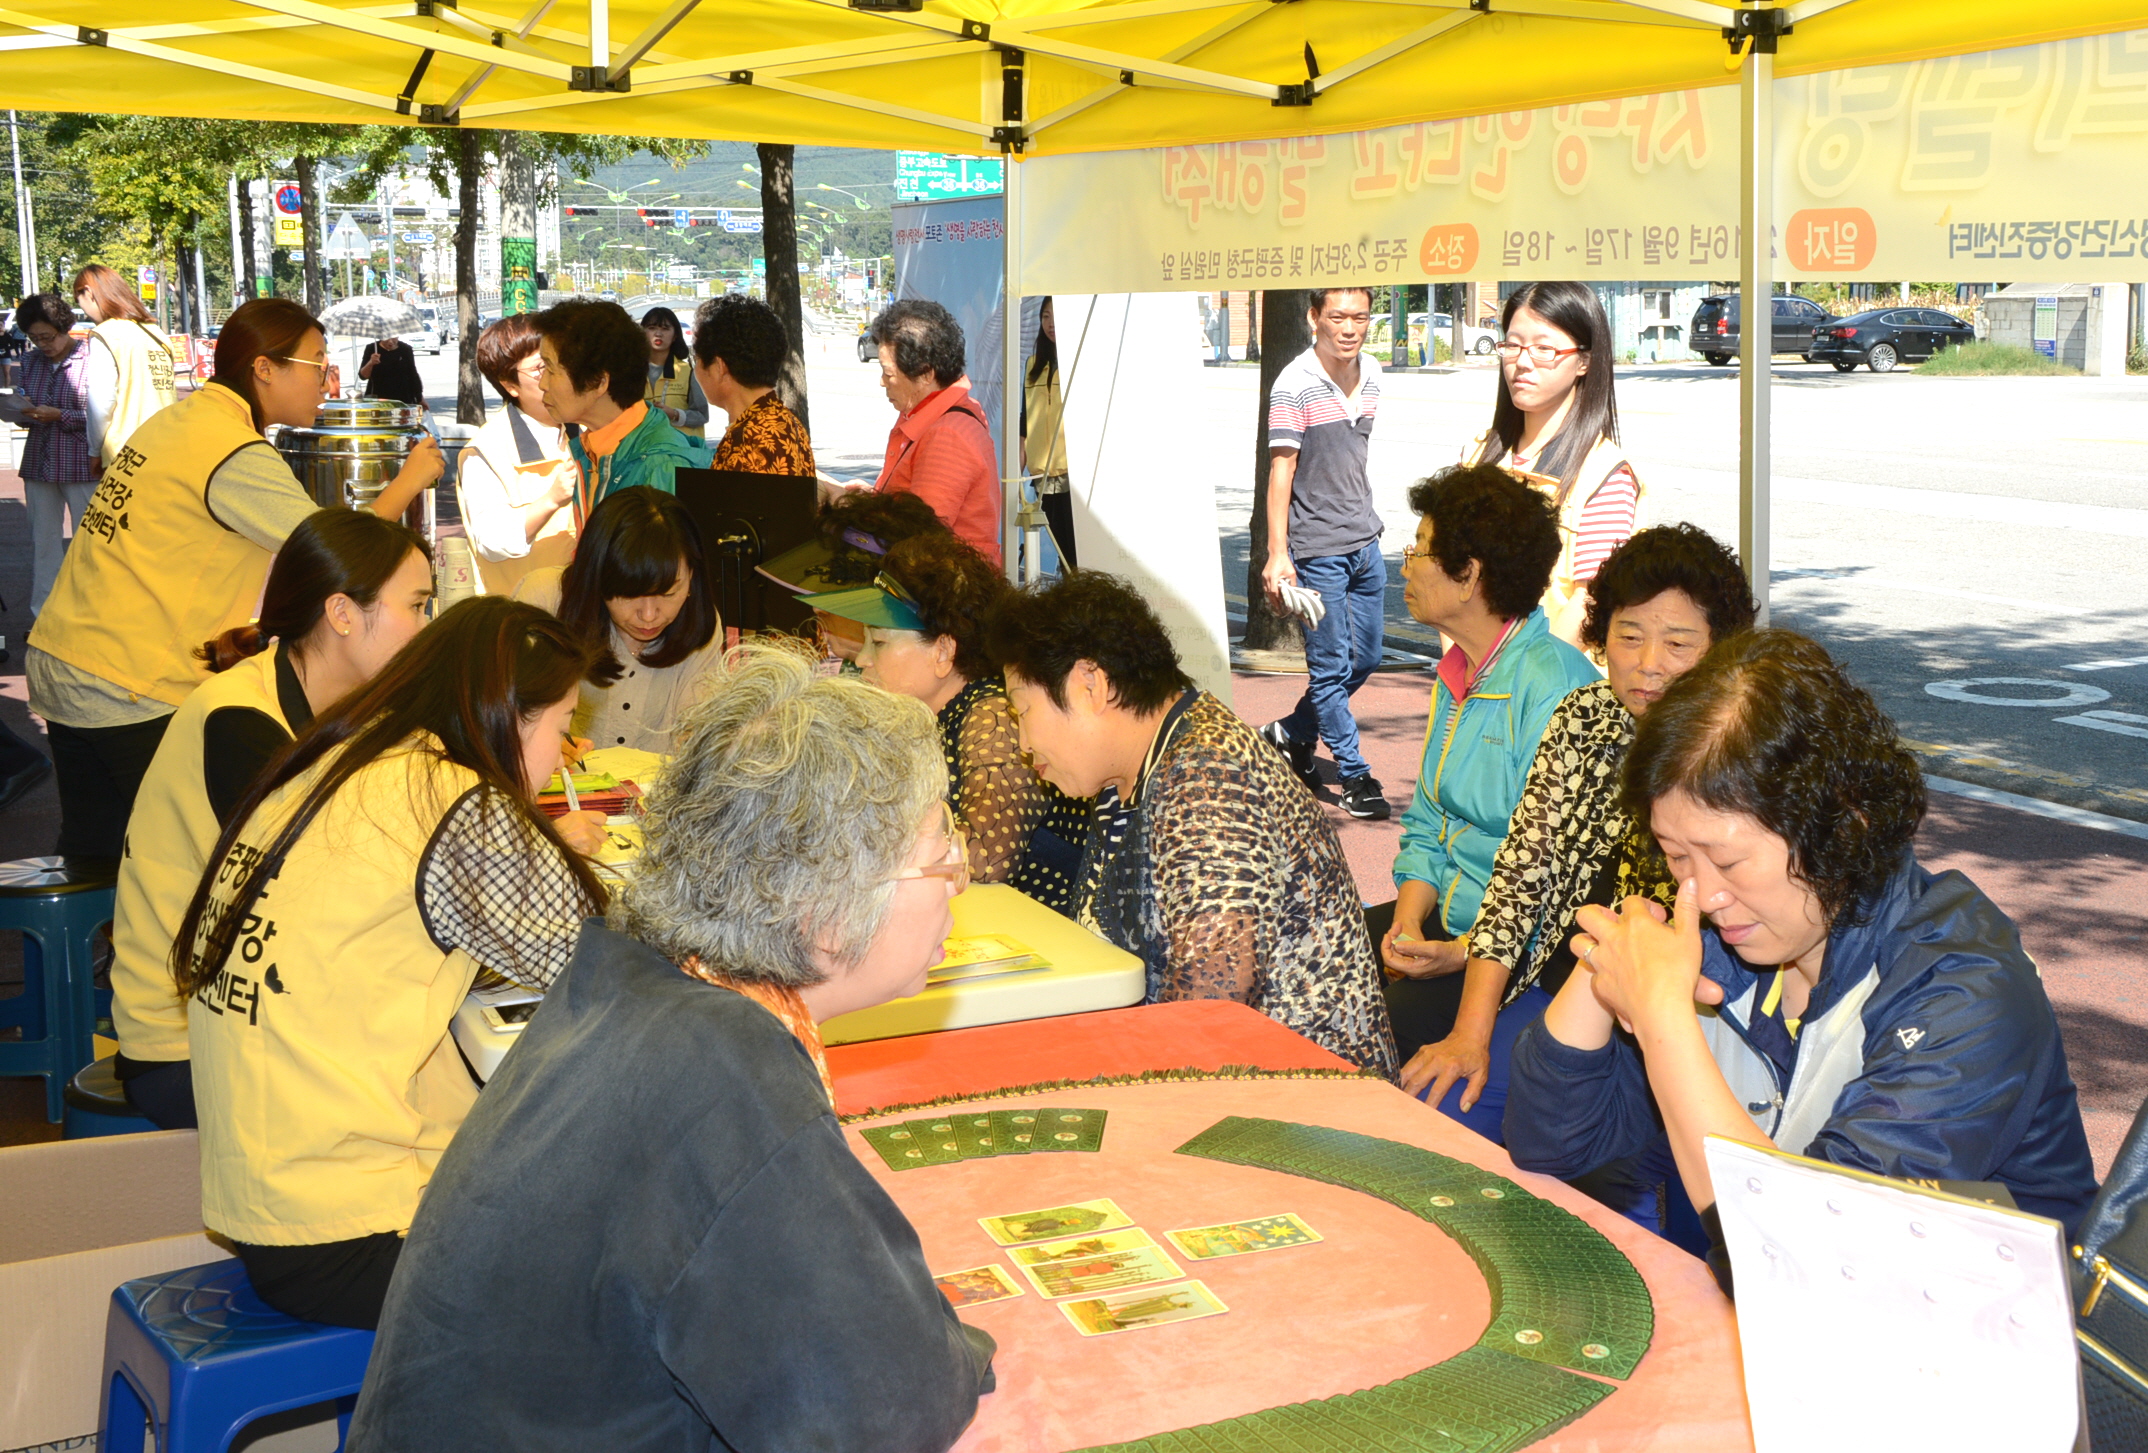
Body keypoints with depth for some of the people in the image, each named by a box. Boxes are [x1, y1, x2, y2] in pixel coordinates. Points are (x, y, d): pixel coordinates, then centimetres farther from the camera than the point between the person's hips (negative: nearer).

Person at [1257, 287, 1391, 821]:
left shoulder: (1371, 373, 7)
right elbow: (1281, 470, -15)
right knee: (1331, 666, 0)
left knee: (1367, 657, 14)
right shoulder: (1295, 385, -14)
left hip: (1365, 542, 7)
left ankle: (1292, 733, 32)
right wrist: (1277, 555, -18)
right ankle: (1354, 776, 10)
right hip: (1317, 548, -7)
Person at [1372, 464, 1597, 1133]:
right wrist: (1409, 919, -3)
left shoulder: (1553, 686, -18)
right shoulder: (1457, 676, 13)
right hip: (1449, 920, 9)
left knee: (1385, 1019, -25)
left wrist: (1469, 951, -26)